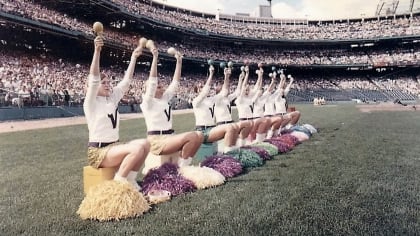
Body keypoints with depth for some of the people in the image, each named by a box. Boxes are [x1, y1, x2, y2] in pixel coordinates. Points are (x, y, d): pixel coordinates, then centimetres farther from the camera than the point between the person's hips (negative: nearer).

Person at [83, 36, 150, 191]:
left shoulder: (112, 98, 11)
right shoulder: (91, 102, -8)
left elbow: (126, 80, 11)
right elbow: (93, 78, -22)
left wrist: (133, 58, 5)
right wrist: (97, 50, -32)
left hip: (114, 145, 8)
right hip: (99, 151, -8)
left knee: (145, 144, -13)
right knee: (137, 149, -27)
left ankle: (130, 179, -1)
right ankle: (119, 181, -14)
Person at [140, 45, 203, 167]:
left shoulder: (165, 98, 16)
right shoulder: (148, 101, -3)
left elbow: (175, 81, 14)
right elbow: (152, 80, -15)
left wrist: (179, 61, 8)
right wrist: (155, 57, -18)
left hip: (170, 137, 8)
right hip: (157, 140, -8)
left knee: (199, 135, -12)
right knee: (191, 136, -27)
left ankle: (184, 163, -2)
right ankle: (182, 166, -11)